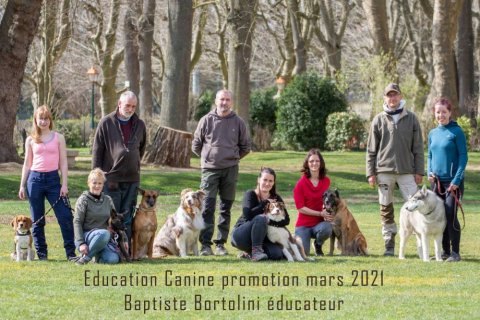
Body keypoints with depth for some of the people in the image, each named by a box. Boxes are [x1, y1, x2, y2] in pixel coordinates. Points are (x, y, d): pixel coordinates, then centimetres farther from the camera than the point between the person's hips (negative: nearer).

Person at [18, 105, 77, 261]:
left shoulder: (58, 138, 5)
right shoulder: (31, 140, 8)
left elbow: (63, 162, 4)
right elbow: (27, 164, 12)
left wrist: (64, 184, -4)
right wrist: (22, 185, 7)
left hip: (53, 178, -1)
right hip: (35, 179, 1)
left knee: (65, 217, -9)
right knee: (37, 220, 5)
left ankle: (71, 252, -5)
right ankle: (41, 253, 13)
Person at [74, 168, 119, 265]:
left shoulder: (108, 200, 12)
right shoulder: (83, 200, -2)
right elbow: (77, 222, -8)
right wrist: (81, 243, -19)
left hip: (103, 239, 4)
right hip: (86, 235, -4)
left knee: (113, 259, -26)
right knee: (104, 233, -37)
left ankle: (98, 254, 6)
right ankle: (86, 256, -19)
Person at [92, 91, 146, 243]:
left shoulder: (139, 124, 8)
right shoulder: (106, 122, -3)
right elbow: (97, 151, -1)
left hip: (132, 179, 3)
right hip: (110, 179, -3)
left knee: (127, 220, 6)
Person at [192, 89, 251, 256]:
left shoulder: (238, 122, 5)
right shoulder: (207, 120, 1)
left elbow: (245, 147, 15)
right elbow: (196, 145, 9)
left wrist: (233, 157, 10)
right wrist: (207, 157, 10)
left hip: (230, 170, 2)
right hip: (210, 169, -2)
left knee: (226, 208, 5)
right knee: (208, 208, -7)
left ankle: (221, 243, 11)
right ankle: (205, 244, -7)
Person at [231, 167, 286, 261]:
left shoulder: (276, 198, 3)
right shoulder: (250, 194, -9)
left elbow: (286, 220, -7)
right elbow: (248, 214, -27)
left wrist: (270, 221, -23)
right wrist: (265, 203, -20)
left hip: (263, 238, 5)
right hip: (240, 235, -5)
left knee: (277, 254, -23)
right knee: (260, 218, -31)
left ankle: (249, 253, 2)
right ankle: (256, 250, -29)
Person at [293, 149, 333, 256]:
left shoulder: (326, 181, 2)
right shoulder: (301, 183, -9)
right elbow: (300, 208, -11)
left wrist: (326, 212, -7)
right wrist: (320, 213, -19)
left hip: (319, 223, 2)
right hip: (303, 225, -2)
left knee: (326, 229, -35)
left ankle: (318, 244, 4)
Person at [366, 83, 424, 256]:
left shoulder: (411, 118, 6)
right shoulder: (378, 120, 6)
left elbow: (418, 147, 6)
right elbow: (371, 149, 7)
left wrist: (419, 171, -1)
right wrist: (370, 173, 0)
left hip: (407, 170, -1)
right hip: (384, 170, 1)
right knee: (386, 208, 4)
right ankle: (389, 244, 10)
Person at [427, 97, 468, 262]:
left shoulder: (456, 132, -6)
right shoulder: (433, 134, 11)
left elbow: (463, 156, -8)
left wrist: (456, 180, -15)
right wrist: (429, 172, 0)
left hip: (453, 181, -6)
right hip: (437, 181, 6)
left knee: (451, 216, -10)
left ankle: (455, 252, -4)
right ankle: (445, 251, 15)